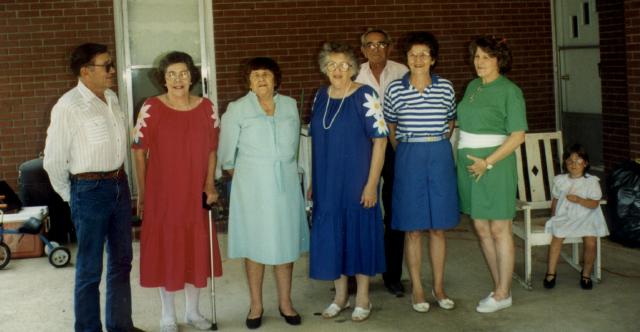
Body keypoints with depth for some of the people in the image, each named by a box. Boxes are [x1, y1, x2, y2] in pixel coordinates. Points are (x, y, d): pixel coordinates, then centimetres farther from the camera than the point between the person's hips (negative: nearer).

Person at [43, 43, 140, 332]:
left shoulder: (112, 98, 6)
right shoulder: (68, 106, -16)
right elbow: (53, 160, -11)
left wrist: (119, 179, 10)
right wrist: (71, 197, -1)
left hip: (119, 185, 7)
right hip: (90, 190, -7)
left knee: (121, 261, 17)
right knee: (90, 268, 4)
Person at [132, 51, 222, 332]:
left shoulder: (207, 108, 0)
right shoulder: (151, 109, -8)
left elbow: (212, 150, 6)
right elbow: (139, 152, -5)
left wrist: (210, 185, -3)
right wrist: (141, 193, -5)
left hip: (196, 194, 3)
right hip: (161, 194, -3)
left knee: (197, 250, 11)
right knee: (165, 252, 7)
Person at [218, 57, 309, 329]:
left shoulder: (290, 106, 6)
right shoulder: (237, 109, -3)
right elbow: (227, 154, 2)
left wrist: (282, 168, 12)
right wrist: (245, 176, 8)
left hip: (286, 184, 3)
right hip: (252, 187, -2)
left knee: (286, 243, 6)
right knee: (255, 245, 3)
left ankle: (285, 302, 18)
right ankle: (256, 305, 13)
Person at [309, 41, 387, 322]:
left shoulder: (365, 96, -11)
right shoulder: (321, 96, 6)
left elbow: (380, 140, -13)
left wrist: (371, 184, -17)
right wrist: (313, 181, 11)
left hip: (356, 181, -5)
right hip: (326, 183, 5)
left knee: (359, 233, 4)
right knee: (330, 234, 10)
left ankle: (362, 298, 20)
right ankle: (340, 295, 27)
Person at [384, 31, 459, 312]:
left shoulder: (445, 87, 2)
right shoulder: (395, 89, -1)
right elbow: (390, 128, 10)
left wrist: (437, 147, 12)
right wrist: (406, 152, 9)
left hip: (439, 156, 2)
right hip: (409, 158, -1)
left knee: (438, 227, 8)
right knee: (413, 228, 3)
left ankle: (439, 286, 19)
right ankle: (417, 288, 14)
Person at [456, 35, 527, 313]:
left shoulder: (509, 91, -7)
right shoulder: (472, 87, 13)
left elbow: (517, 135, -13)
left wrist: (488, 162, -18)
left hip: (495, 164, -7)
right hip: (469, 163, 7)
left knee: (499, 230, 0)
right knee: (481, 229, 10)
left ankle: (503, 294, 10)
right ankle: (500, 286, 22)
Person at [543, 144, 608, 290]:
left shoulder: (591, 181, -1)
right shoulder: (560, 180, 8)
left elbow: (594, 204, -8)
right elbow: (555, 200, 16)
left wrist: (579, 200, -22)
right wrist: (554, 215, 6)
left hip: (586, 218, -1)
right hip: (564, 217, 1)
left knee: (591, 242, -21)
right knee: (557, 237, -24)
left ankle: (586, 274, 5)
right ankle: (550, 273, -13)